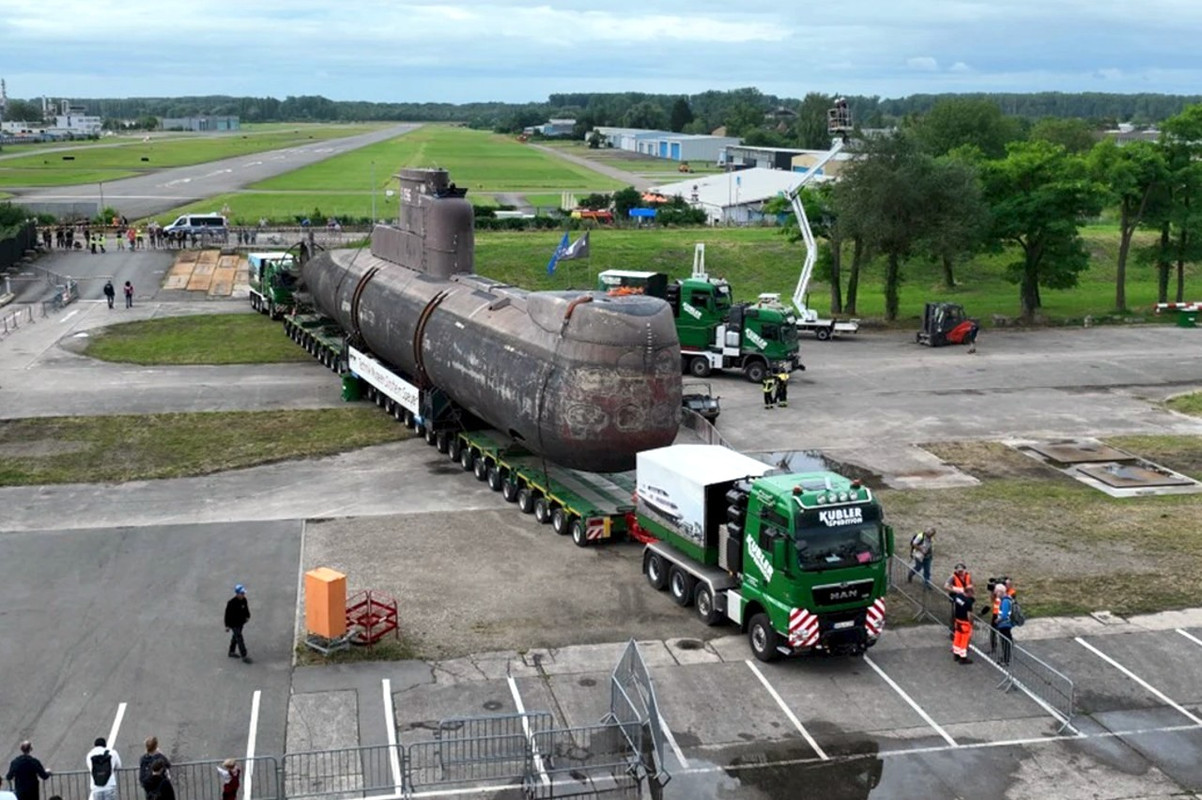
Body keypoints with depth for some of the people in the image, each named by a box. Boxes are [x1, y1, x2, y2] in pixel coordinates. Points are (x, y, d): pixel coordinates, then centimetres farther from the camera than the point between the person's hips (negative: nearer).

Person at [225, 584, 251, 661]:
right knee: (240, 640, -6)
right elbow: (227, 614, -19)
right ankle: (244, 657, 0)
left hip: (241, 623, 8)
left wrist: (247, 616, 5)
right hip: (234, 624, -8)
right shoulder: (232, 603, -27)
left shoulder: (244, 600, -6)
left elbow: (246, 608, 14)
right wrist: (227, 625, -16)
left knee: (235, 637, 23)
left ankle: (231, 652, 41)